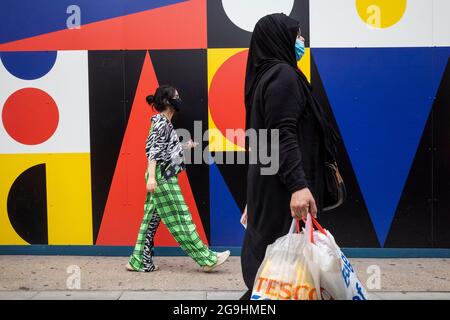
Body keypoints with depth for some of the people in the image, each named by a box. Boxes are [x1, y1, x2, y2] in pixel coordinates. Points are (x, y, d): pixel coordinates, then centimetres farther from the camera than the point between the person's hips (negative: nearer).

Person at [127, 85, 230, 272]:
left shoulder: (164, 123, 17)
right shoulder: (161, 122, -11)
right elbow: (152, 149, -20)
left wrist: (185, 146, 20)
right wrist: (151, 176, -28)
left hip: (164, 177, 10)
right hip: (162, 177, -10)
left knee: (152, 218, 10)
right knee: (180, 219, -5)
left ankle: (140, 262, 16)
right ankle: (207, 259, 0)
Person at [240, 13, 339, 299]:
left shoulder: (267, 74, 17)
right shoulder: (283, 75, -12)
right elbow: (283, 135, -23)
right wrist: (299, 185, -31)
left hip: (270, 181, 10)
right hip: (282, 186, -10)